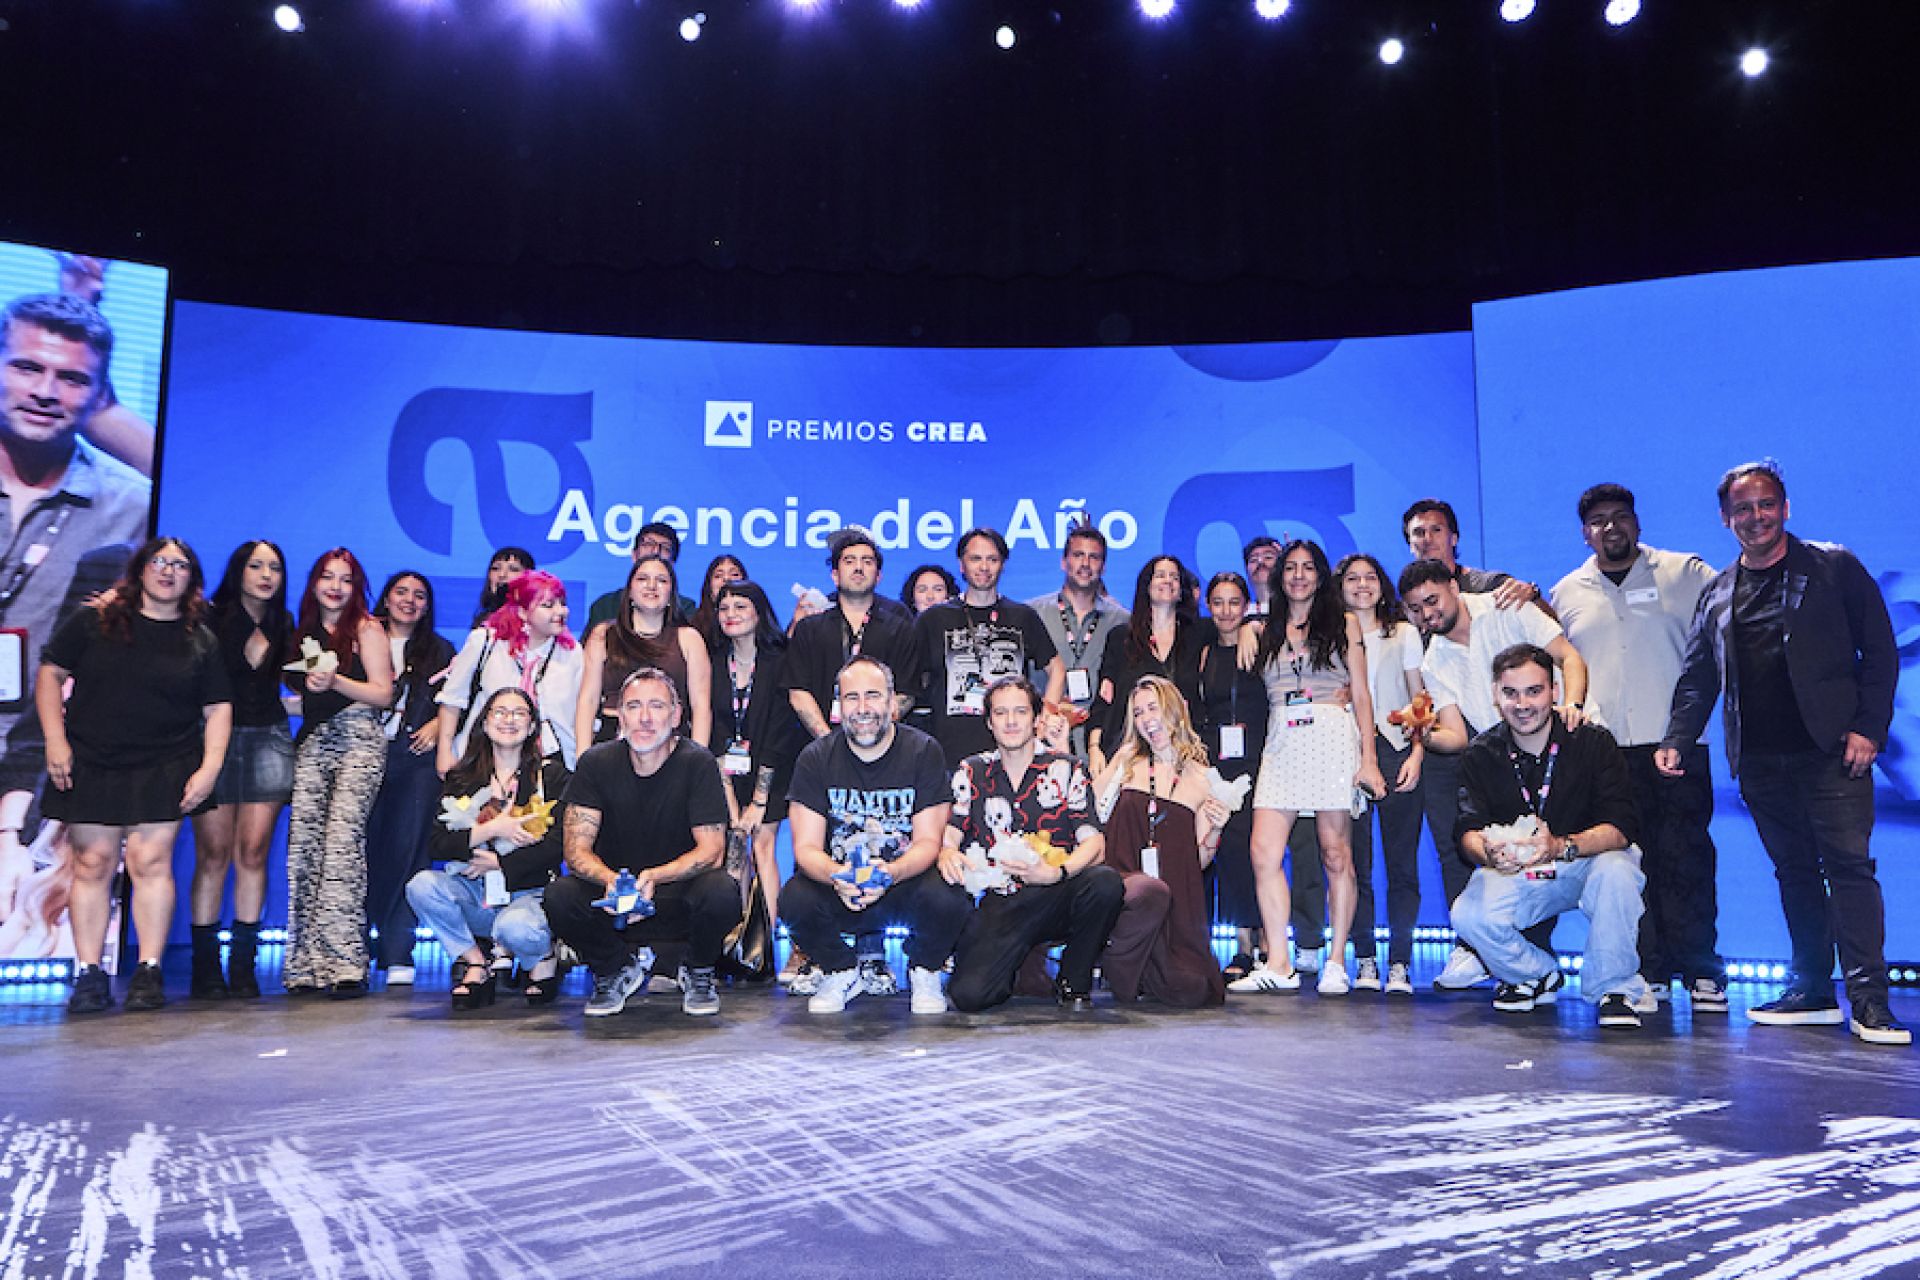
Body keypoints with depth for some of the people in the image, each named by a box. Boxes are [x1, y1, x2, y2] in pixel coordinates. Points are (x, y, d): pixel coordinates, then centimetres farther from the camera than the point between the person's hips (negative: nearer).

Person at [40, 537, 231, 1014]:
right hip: (89, 766, 0)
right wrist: (55, 740, -4)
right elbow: (50, 674, 6)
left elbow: (218, 708, 6)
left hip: (163, 772, 0)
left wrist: (209, 767, -4)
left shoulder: (200, 641, 7)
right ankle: (88, 975, 6)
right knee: (92, 864, 0)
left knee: (150, 862, -6)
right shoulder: (93, 621, 6)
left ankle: (149, 972, 1)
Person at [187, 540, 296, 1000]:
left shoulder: (282, 626, 12)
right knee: (213, 853, -4)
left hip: (268, 742, 3)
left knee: (253, 852, -1)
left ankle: (242, 963, 3)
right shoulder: (209, 620, 0)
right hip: (215, 740, -3)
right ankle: (205, 966, 2)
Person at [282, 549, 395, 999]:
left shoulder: (366, 628, 5)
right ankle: (306, 965, -5)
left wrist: (335, 681, -14)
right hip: (311, 743, 5)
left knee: (342, 839, -17)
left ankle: (345, 964, -17)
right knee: (302, 843, -8)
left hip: (357, 742, -5)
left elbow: (383, 694, -2)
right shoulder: (305, 633, 20)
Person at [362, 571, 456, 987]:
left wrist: (438, 724, -4)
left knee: (407, 851, -7)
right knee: (364, 850, -5)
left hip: (418, 758, 0)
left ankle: (398, 955, -7)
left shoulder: (440, 650, 17)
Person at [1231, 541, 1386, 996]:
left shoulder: (1344, 624, 12)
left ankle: (1336, 963, 4)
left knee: (1336, 855, -4)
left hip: (1332, 737, -3)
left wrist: (1368, 757, -2)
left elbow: (1361, 694, 7)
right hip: (1280, 744, 3)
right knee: (1264, 853, -10)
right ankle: (1278, 966, -7)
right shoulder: (1267, 631, 20)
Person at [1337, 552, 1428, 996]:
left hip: (1396, 751, 0)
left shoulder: (1403, 633, 13)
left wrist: (1417, 754, -4)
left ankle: (1400, 962, 1)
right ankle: (1364, 959, 5)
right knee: (1355, 861, -2)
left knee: (1401, 860, -4)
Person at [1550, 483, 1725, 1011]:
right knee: (1630, 860, 2)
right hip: (1605, 749, 2)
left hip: (1676, 743, -2)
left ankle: (1701, 971, 4)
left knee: (1686, 857, -4)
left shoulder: (1685, 573, 8)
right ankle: (1650, 970, 8)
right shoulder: (1567, 593, 15)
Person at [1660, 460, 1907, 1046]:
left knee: (1849, 863, -9)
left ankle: (1868, 1000, -6)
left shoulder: (1835, 568, 4)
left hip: (1830, 749, -4)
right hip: (1759, 760, 4)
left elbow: (1880, 651, 2)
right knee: (1794, 871, 8)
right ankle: (1813, 992, 14)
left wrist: (1868, 728, -8)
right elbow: (1697, 677, 15)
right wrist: (1676, 740, 3)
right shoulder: (1717, 593, 14)